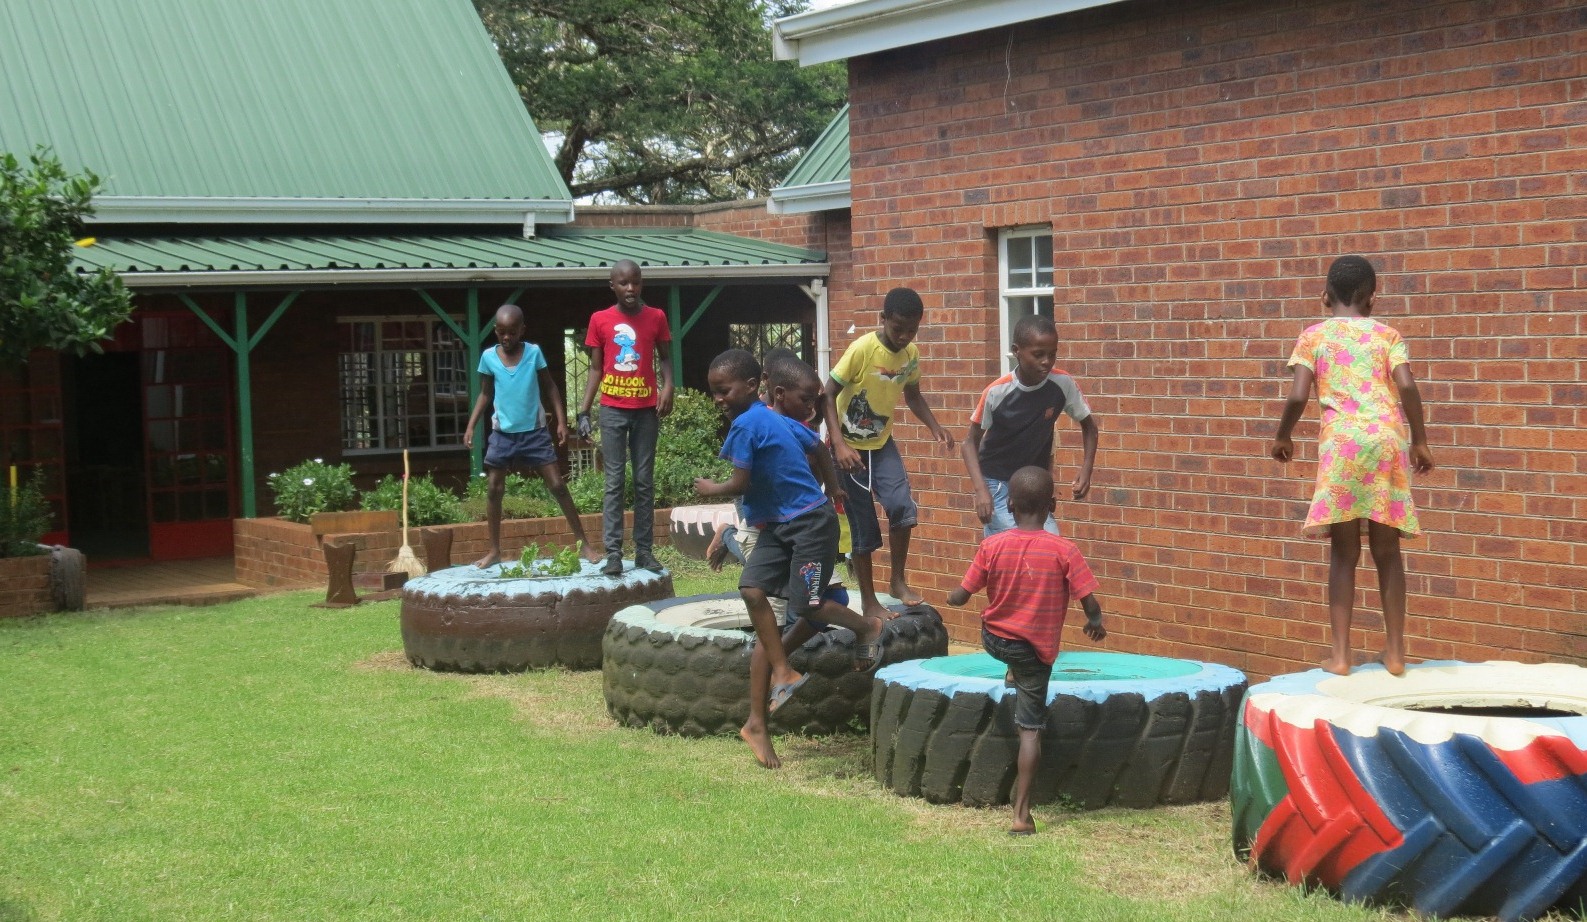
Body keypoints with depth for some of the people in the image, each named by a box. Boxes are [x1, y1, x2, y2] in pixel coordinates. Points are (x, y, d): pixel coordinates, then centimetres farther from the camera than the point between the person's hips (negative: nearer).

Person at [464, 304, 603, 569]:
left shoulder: (534, 353, -6)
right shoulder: (488, 357, -3)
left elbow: (550, 388, 3)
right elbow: (485, 394, 9)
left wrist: (562, 422, -3)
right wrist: (471, 426, 1)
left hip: (534, 431, -1)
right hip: (502, 433, 2)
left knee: (558, 485, -2)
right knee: (493, 489, 2)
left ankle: (583, 543, 3)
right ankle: (494, 551, 12)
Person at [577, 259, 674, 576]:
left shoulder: (656, 317, 2)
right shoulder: (600, 320, 1)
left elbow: (665, 358, 9)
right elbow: (595, 368, 5)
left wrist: (668, 387, -11)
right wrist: (584, 410, -1)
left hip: (646, 410, 1)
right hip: (613, 410, -1)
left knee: (645, 482, 5)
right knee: (614, 482, -2)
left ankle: (644, 550, 9)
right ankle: (613, 552, -3)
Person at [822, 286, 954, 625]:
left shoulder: (911, 354, -4)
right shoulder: (862, 349, -22)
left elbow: (913, 395, 13)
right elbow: (828, 396, -18)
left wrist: (936, 428, -4)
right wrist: (839, 445, -27)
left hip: (882, 443, 4)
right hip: (850, 447, -4)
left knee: (902, 507, -16)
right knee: (863, 527, 0)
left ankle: (899, 581, 3)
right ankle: (868, 600, 13)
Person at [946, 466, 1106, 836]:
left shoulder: (992, 546, -11)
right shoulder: (1064, 551, -15)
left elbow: (960, 597, -6)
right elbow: (1090, 604, -14)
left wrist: (951, 596, 18)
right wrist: (1096, 623, 9)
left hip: (993, 639, 2)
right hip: (1037, 649, -2)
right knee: (1030, 730, 2)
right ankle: (1022, 813, -2)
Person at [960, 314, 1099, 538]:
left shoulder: (1063, 384, -13)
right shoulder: (996, 392, -20)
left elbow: (1088, 426, 3)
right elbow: (970, 442, -8)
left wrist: (1085, 471, -11)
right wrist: (981, 489, -21)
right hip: (997, 485, -3)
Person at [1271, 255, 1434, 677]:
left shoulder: (1314, 336, 8)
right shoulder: (1387, 335, 11)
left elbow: (1298, 395, -2)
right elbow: (1407, 386, -3)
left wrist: (1283, 437, 15)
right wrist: (1420, 441, 7)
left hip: (1342, 440, -1)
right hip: (1388, 439, 1)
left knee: (1344, 552, 5)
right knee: (1387, 551, 10)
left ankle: (1340, 654, 3)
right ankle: (1395, 651, 14)